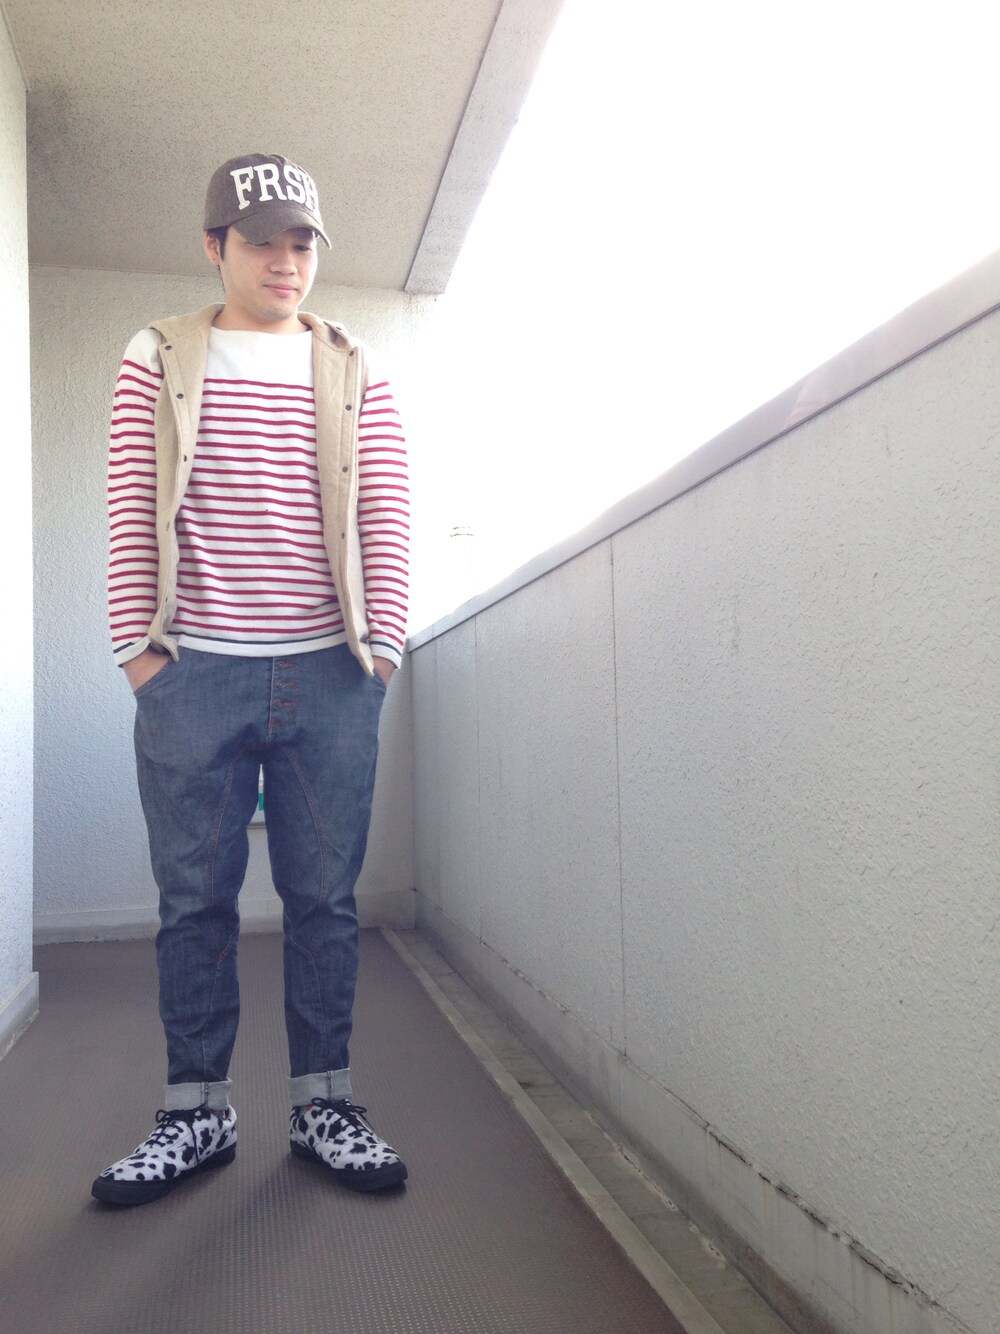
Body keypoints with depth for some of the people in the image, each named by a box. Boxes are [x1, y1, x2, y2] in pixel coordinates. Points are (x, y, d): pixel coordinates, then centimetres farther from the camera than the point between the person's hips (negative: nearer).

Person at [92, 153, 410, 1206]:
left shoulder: (353, 372, 12)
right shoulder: (159, 360, 10)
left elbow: (386, 517, 6)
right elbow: (131, 512, 4)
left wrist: (381, 642, -2)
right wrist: (137, 645, -2)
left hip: (331, 676, 1)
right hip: (191, 673, 0)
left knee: (324, 897, 5)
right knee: (194, 899, 6)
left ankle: (323, 1105, 20)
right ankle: (196, 1113, 22)